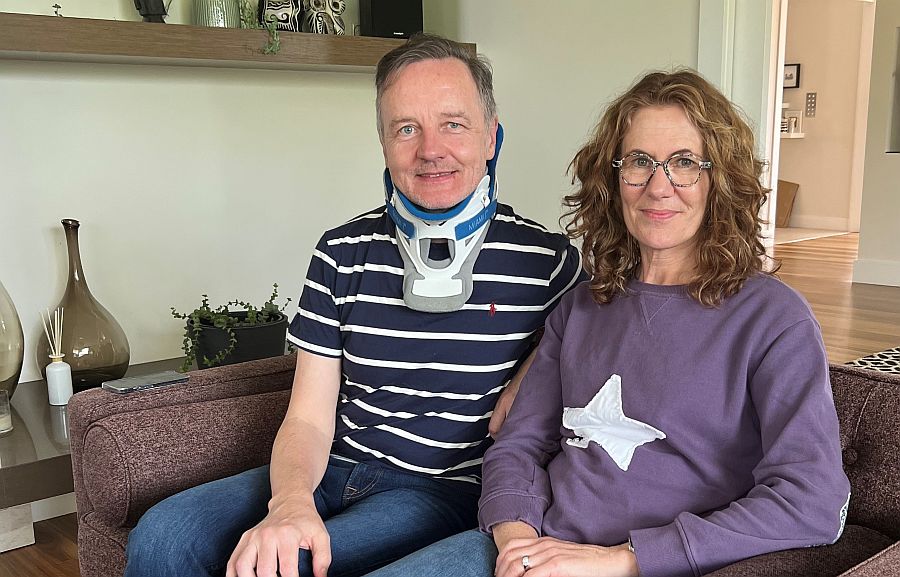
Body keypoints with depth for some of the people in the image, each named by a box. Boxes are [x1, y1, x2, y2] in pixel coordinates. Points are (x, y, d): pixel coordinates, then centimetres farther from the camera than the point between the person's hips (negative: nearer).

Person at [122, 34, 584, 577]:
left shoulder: (548, 260, -5)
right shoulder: (343, 253, 3)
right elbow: (309, 418, 0)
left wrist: (523, 385, -9)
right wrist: (291, 501, -20)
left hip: (447, 488, -3)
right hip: (335, 471, 4)